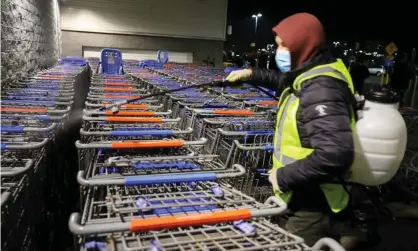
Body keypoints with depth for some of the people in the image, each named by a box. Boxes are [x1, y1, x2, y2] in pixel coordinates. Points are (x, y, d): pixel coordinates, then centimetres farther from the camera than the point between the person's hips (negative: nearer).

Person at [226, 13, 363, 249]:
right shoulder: (311, 75, 4)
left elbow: (335, 154, -35)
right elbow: (284, 81, 28)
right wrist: (252, 74, 16)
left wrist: (284, 176, -26)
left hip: (312, 205, -9)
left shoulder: (321, 90, -26)